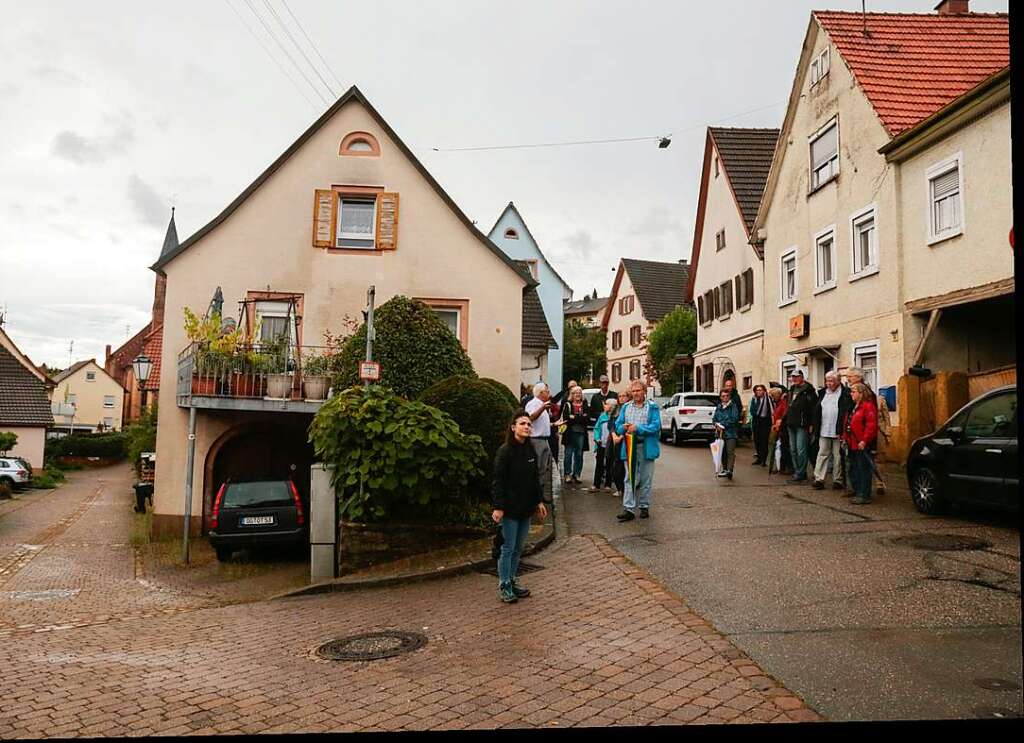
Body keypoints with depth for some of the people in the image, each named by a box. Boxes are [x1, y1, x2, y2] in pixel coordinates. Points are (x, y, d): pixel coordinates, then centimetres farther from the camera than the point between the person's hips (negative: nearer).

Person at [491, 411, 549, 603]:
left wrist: (539, 501, 14)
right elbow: (498, 481, -15)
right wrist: (498, 507, -19)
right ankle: (504, 586, 14)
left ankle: (512, 581, 27)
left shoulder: (530, 450, 6)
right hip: (510, 508, -7)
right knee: (508, 548, 2)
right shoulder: (505, 451, -14)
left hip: (526, 508, 7)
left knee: (519, 547, 14)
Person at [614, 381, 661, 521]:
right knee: (630, 478, -1)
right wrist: (624, 427, -12)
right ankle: (628, 509, -4)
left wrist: (637, 428, -18)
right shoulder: (626, 407, 12)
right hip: (629, 447, 2)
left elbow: (656, 426, -10)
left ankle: (644, 507, 18)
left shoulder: (652, 407, 1)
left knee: (646, 479, 6)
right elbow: (618, 425, 11)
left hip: (646, 448, -2)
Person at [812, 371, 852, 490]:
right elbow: (817, 411, 15)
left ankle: (838, 480, 13)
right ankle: (819, 479, 5)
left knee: (838, 456, 4)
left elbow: (847, 413, -11)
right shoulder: (823, 393, 13)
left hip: (838, 431, -5)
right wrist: (816, 427, 7)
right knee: (822, 454, 5)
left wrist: (842, 430, -16)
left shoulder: (845, 393, -5)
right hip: (824, 431, 5)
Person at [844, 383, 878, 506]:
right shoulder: (854, 406, 18)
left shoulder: (868, 406, -12)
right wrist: (846, 438, 17)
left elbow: (871, 425, -20)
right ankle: (857, 493, 23)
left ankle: (864, 496, 0)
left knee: (863, 470, -4)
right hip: (853, 445, 10)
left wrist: (864, 441, -23)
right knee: (854, 470, 14)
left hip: (862, 445, -10)